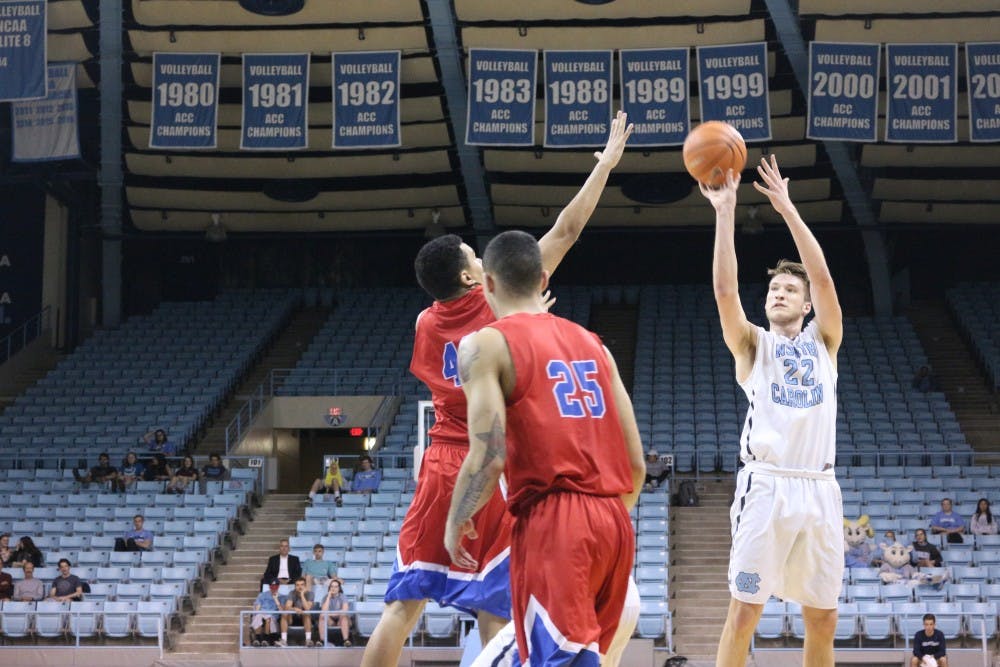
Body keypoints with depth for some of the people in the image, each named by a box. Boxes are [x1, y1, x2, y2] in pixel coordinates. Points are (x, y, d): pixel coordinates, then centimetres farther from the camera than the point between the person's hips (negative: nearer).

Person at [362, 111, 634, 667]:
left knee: (403, 605, 3)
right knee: (493, 611, -1)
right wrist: (606, 164, 7)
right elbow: (565, 231, -1)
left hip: (443, 469, 3)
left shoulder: (427, 325, 6)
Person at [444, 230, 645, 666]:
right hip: (613, 521, 7)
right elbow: (635, 463, 15)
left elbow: (489, 458, -12)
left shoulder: (486, 343, 0)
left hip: (551, 523, -7)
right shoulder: (592, 344, 18)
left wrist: (455, 523, 4)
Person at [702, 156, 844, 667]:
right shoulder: (752, 344, 11)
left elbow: (823, 278, 2)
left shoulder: (823, 342, 16)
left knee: (822, 617, 6)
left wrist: (787, 209, -5)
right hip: (767, 485, -3)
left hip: (819, 489, 3)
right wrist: (725, 212, -11)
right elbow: (725, 290, -5)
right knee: (745, 609, -8)